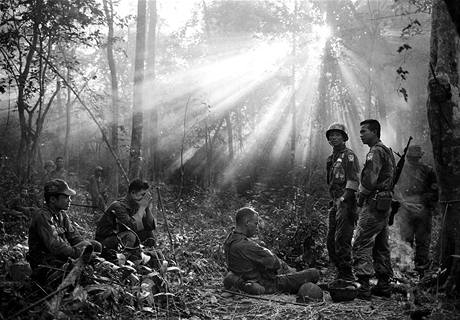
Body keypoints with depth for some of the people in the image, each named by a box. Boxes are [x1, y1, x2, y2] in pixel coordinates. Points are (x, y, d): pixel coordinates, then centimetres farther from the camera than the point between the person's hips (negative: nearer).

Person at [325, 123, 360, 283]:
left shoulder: (349, 155, -5)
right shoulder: (331, 158, 20)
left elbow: (353, 181, -14)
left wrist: (343, 198, -21)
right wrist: (334, 201, 16)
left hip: (346, 202, -9)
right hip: (335, 203, 9)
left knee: (342, 239, -12)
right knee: (331, 239, 10)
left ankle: (346, 275, -6)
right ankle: (340, 272, 19)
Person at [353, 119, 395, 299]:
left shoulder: (376, 152, -13)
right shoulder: (387, 151, 18)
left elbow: (369, 180, -23)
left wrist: (360, 197, -7)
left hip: (374, 204, -10)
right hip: (385, 204, 10)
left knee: (361, 245, -9)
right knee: (381, 246, 14)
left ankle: (363, 287, -11)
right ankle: (384, 285, 20)